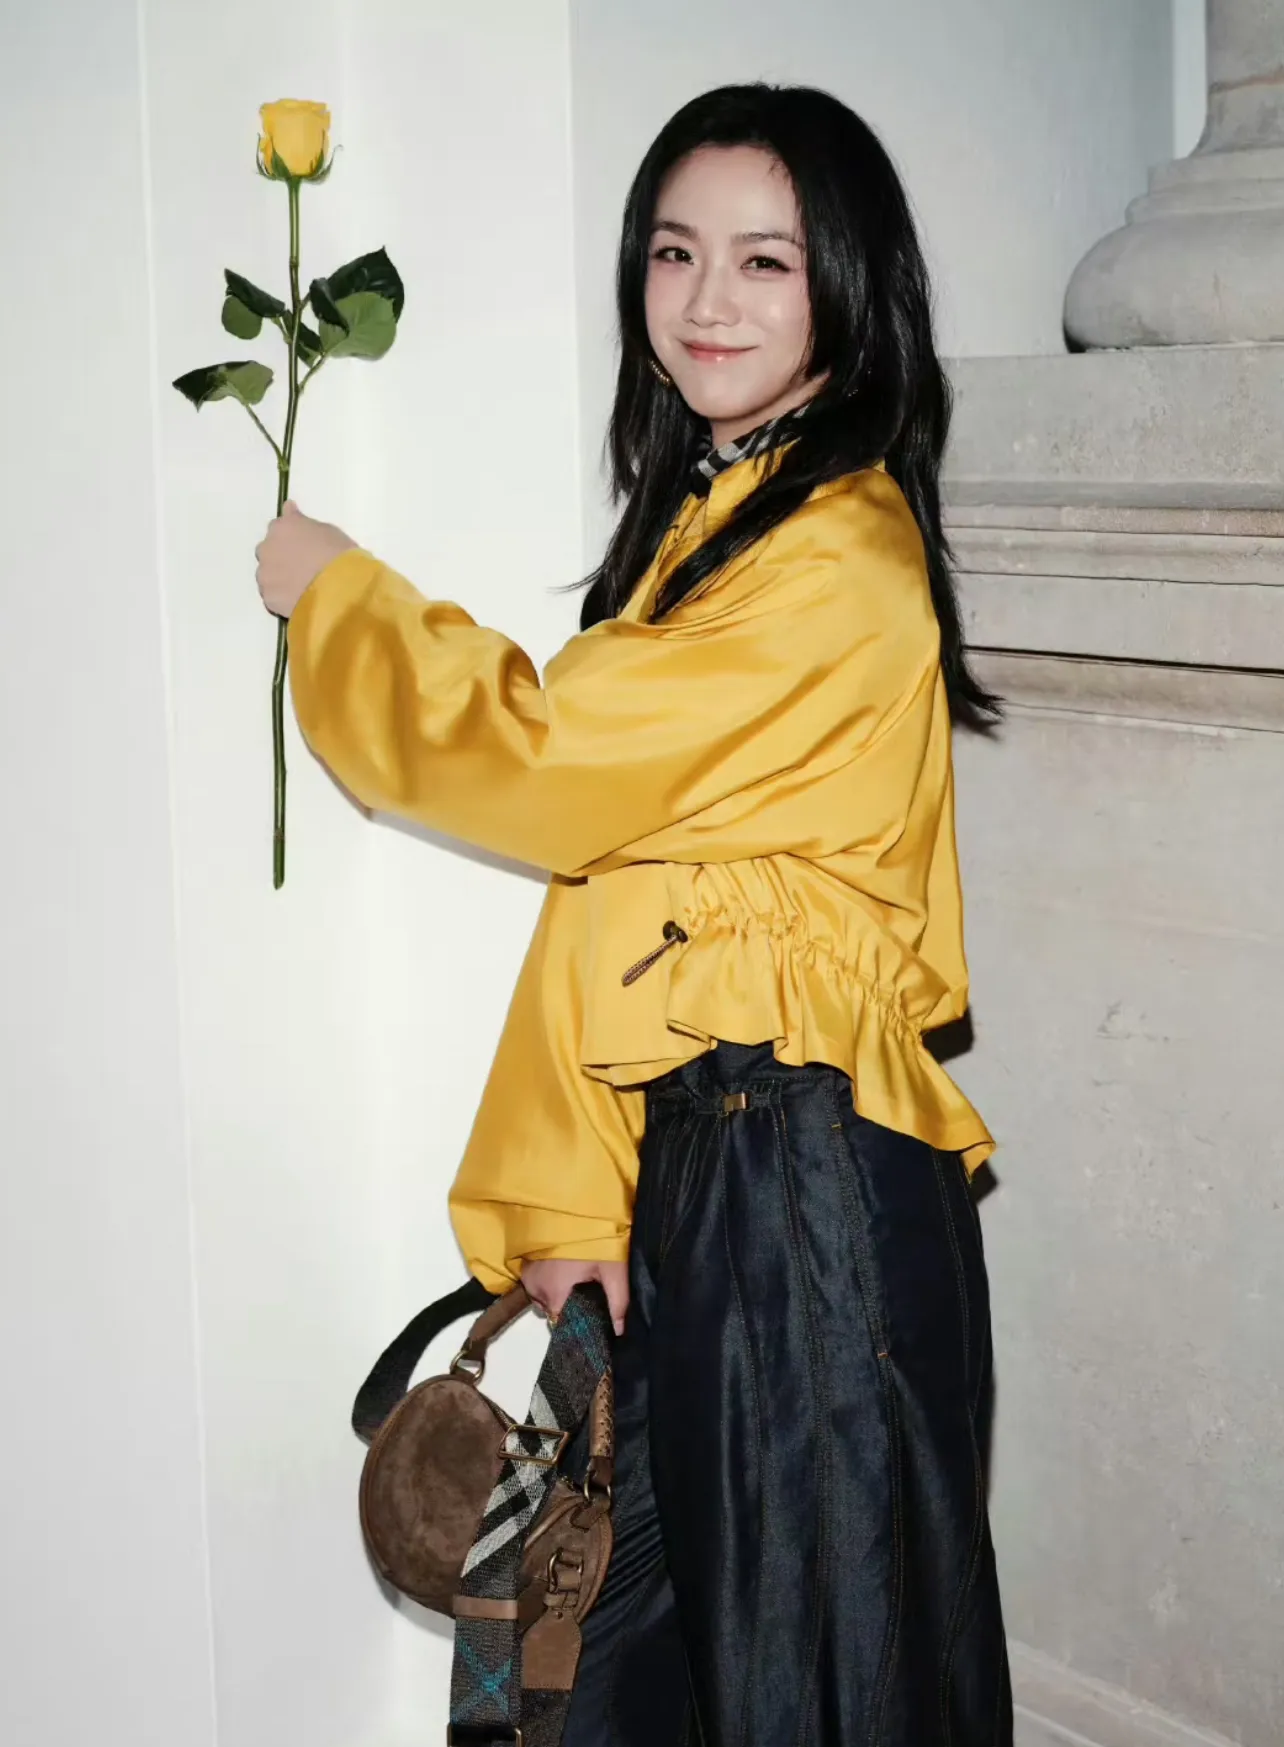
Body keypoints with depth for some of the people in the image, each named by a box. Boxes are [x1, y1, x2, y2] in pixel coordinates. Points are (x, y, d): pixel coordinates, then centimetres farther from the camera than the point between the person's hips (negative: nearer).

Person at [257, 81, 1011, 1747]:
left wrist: (334, 593, 0)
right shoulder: (702, 521, 14)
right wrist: (568, 1190, 4)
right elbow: (608, 867, 9)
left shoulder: (836, 561, -16)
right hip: (683, 1151, 9)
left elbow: (546, 762, -16)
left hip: (804, 1162, -9)